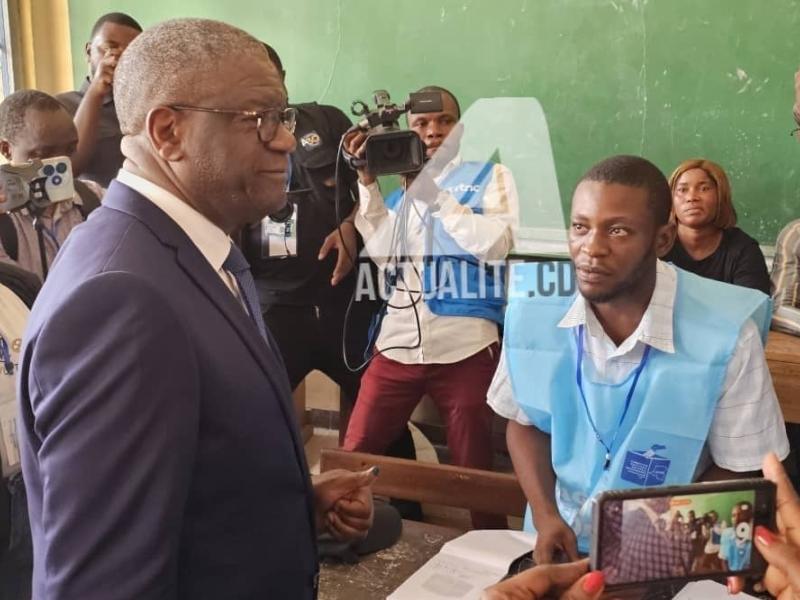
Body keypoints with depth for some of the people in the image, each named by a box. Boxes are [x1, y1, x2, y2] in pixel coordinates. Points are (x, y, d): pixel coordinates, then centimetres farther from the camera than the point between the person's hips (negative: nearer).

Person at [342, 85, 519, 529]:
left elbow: (496, 244, -10)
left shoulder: (489, 176, 7)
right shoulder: (396, 185, 17)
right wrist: (368, 182, -1)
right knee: (354, 455, 2)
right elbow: (382, 253, 4)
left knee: (475, 468, 6)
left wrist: (432, 193, -10)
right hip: (398, 343, 3)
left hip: (465, 347, -3)